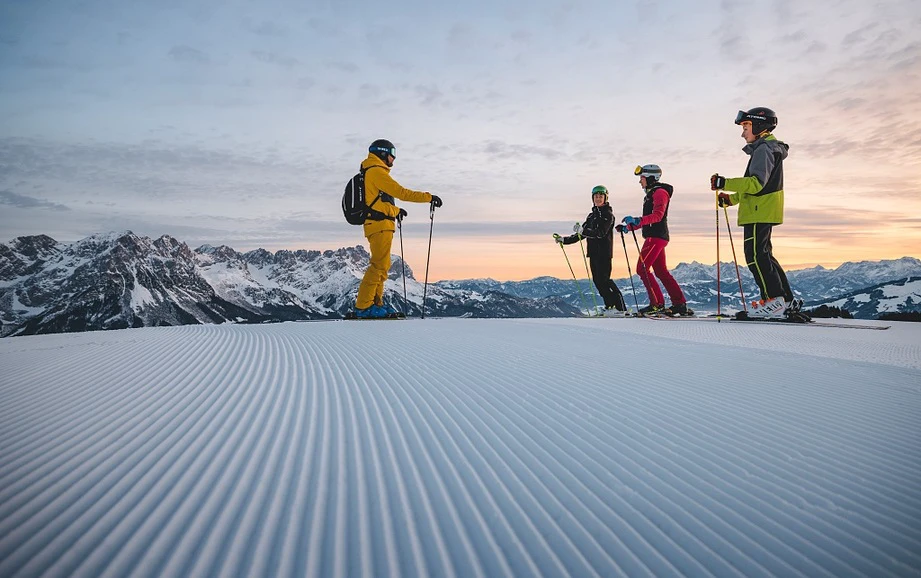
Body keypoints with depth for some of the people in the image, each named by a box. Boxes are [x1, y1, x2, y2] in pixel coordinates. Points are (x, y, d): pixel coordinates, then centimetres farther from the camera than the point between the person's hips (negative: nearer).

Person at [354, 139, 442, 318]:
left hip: (378, 226, 11)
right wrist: (429, 197, -12)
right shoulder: (376, 171, -8)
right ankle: (363, 307, -13)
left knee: (382, 266, 12)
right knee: (379, 266, -12)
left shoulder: (373, 173, 23)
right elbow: (401, 192, -14)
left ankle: (375, 303, 14)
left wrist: (395, 211, 48)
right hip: (380, 225, -11)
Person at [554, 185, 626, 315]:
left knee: (604, 279, -14)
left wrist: (583, 230, -32)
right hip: (593, 252, 8)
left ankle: (620, 307, -10)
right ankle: (610, 305, 7)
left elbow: (601, 232, -19)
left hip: (604, 252, -8)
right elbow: (581, 234, 24)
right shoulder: (592, 216, 20)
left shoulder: (608, 214, -3)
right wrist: (564, 240, 16)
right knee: (597, 280, 3)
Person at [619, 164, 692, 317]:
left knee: (642, 268, -13)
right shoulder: (650, 194, 23)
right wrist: (629, 227, 21)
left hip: (657, 236, -10)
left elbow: (657, 215, -23)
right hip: (654, 237, 10)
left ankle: (657, 304, -11)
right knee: (661, 272, 9)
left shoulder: (660, 192, -8)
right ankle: (680, 304, 12)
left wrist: (637, 220, -35)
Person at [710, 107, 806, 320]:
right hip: (762, 212, 11)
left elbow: (757, 183, -21)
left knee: (756, 255, -12)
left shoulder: (764, 148, -9)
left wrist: (725, 183, -24)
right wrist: (730, 198, 18)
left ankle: (774, 299, -13)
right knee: (762, 255, 12)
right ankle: (788, 300, 14)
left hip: (759, 212, -11)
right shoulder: (769, 149, 25)